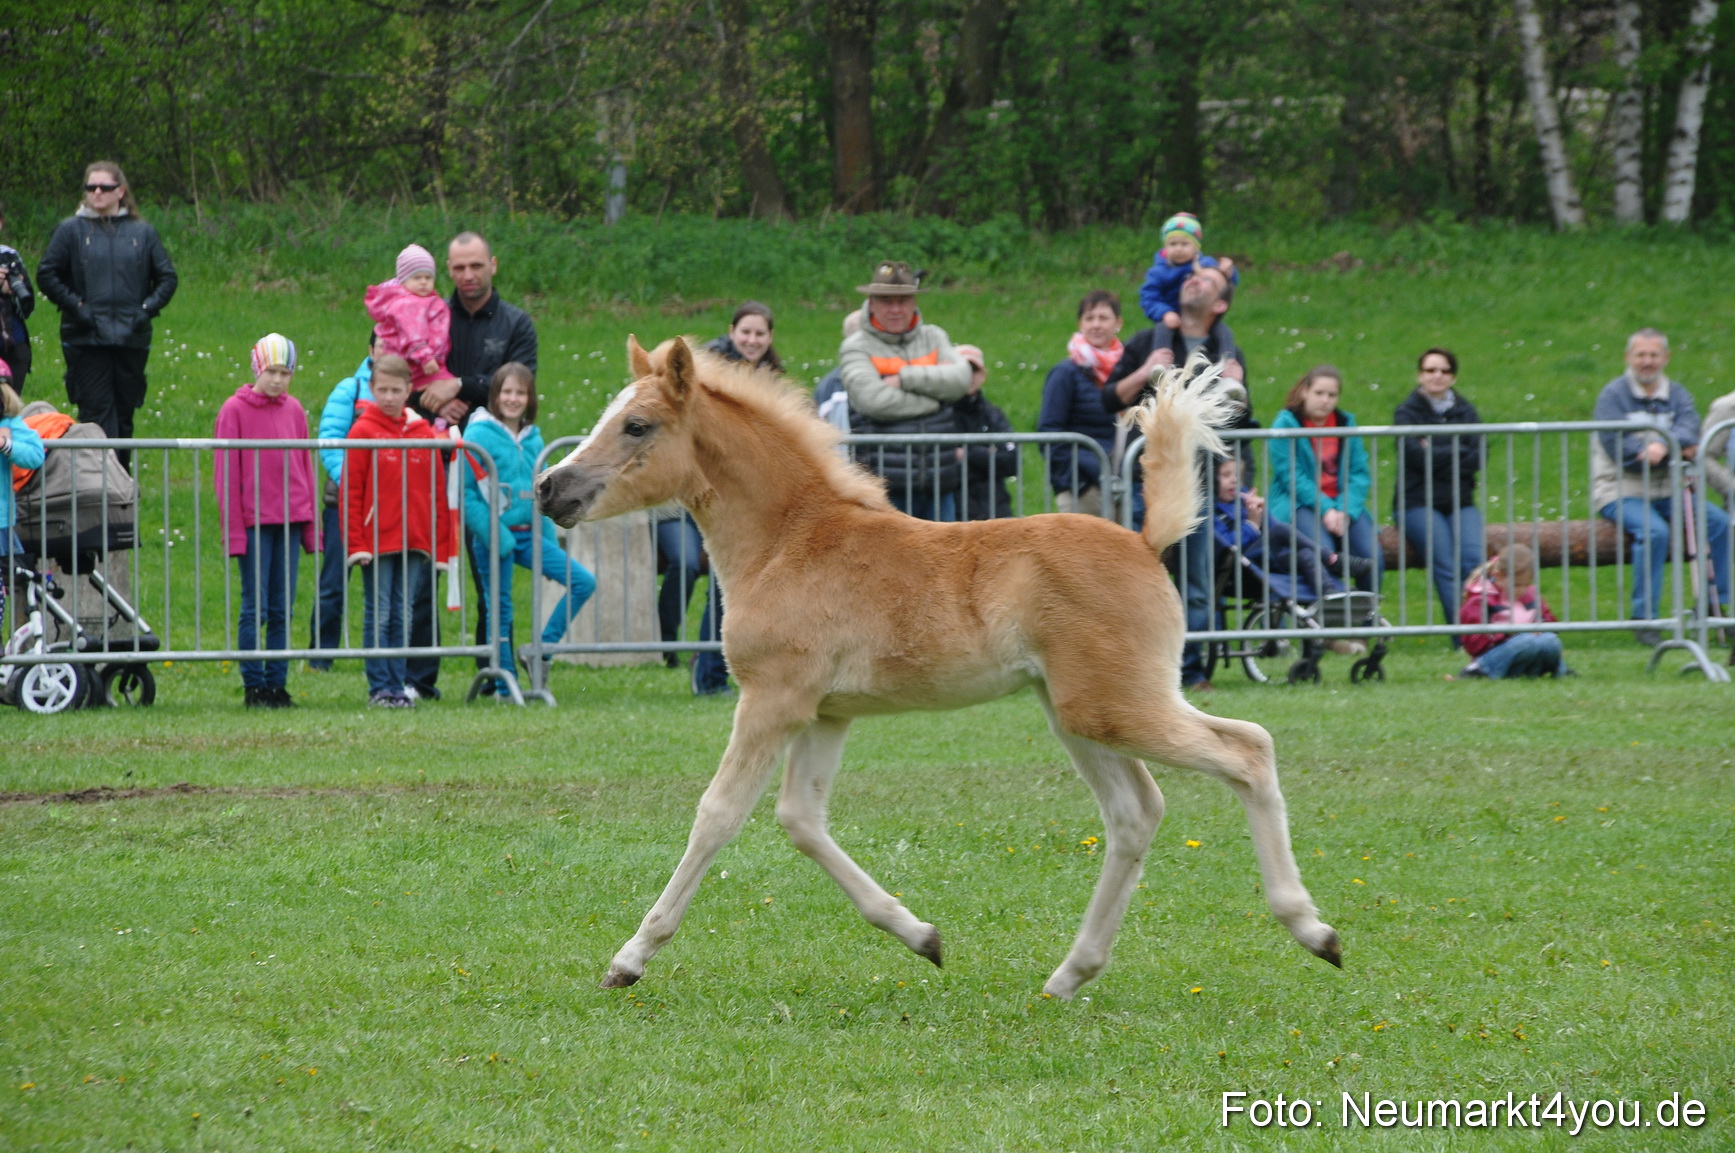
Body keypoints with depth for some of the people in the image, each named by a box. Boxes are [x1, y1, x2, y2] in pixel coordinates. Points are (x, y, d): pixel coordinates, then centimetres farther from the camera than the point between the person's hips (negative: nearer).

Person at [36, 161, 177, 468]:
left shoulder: (142, 233, 9)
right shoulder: (71, 230, 3)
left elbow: (166, 278, 11)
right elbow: (47, 274, 3)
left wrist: (147, 309, -4)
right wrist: (75, 306, -8)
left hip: (132, 338, 2)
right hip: (86, 338, -2)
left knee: (124, 413, 7)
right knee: (96, 412, -9)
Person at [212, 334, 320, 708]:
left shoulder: (294, 411, 10)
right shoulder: (235, 410, -3)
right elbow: (225, 474, -4)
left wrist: (311, 525, 11)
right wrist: (234, 530, -9)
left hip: (290, 521, 4)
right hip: (254, 522, -4)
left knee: (282, 609, 5)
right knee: (255, 608, -4)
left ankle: (277, 683, 10)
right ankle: (254, 686, 1)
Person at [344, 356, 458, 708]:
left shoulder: (424, 433, 9)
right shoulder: (363, 432, -2)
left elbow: (437, 492, 11)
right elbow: (351, 492, -4)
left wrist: (440, 543, 6)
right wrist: (356, 543, -10)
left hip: (415, 543, 3)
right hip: (377, 541, -3)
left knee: (402, 616, 7)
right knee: (378, 615, 0)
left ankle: (397, 686, 11)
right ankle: (379, 688, 3)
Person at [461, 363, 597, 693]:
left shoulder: (533, 438, 10)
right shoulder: (479, 435, -8)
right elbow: (464, 491, -12)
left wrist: (550, 540, 10)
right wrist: (493, 534, -17)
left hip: (530, 535, 6)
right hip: (495, 536, -6)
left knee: (583, 581, -5)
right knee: (500, 611, 1)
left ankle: (542, 650, 2)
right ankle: (505, 685, 11)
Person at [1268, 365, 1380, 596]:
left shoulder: (1346, 423, 12)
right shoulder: (1286, 423, -1)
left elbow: (1359, 474, 5)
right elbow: (1291, 477, -9)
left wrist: (1345, 510, -12)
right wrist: (1325, 510, -18)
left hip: (1342, 505, 4)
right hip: (1299, 503, -4)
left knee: (1371, 553, -21)